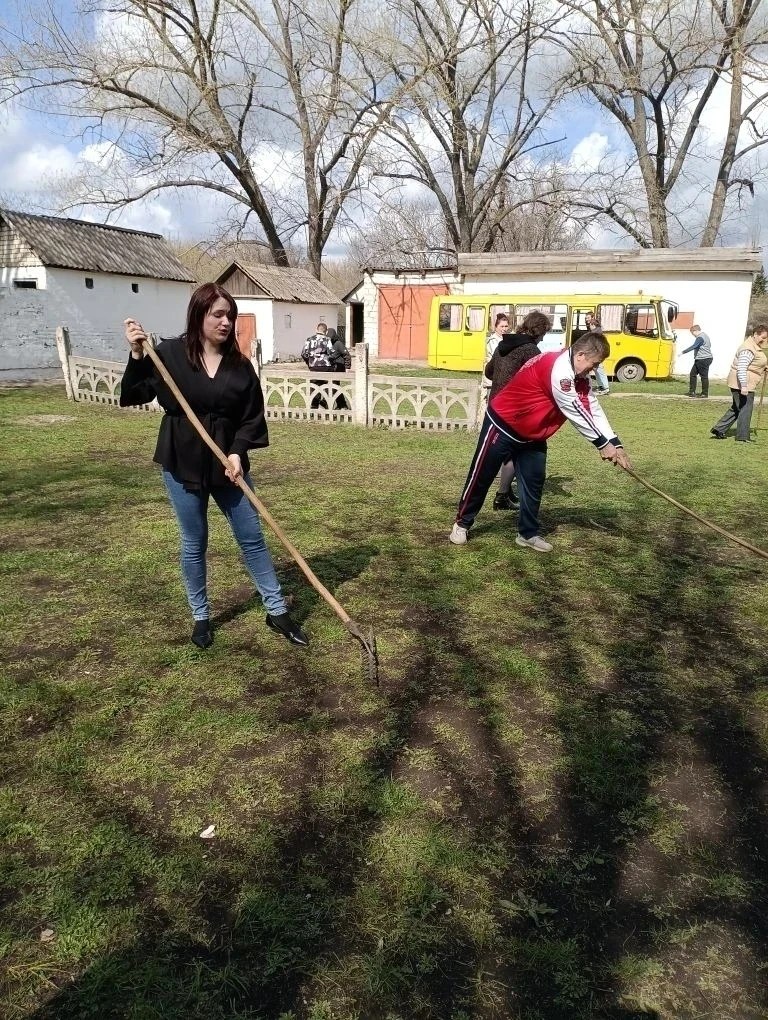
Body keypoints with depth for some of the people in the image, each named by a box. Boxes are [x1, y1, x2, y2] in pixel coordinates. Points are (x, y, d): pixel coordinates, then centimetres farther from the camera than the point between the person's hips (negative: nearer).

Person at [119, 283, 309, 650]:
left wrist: (237, 453, -15)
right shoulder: (168, 354, -6)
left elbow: (252, 417, -1)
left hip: (227, 463, 2)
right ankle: (201, 617, 27)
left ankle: (277, 611, 19)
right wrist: (137, 355, -19)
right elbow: (132, 397, -6)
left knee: (252, 538, 7)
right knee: (194, 544, 9)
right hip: (182, 463, -2)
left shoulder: (240, 365, -1)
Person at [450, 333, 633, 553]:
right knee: (482, 477, 3)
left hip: (532, 434, 9)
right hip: (503, 425, -9)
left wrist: (614, 443, -9)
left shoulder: (578, 376, 3)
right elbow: (575, 412, -26)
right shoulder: (559, 369, -28)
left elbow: (592, 409, 0)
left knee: (534, 482, 7)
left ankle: (528, 534, 17)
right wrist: (603, 443, -19)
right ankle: (462, 523, 19)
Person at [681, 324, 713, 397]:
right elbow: (709, 345, 27)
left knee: (704, 376, -3)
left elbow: (693, 346, -28)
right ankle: (692, 391, 12)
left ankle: (705, 393, 3)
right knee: (693, 374, 10)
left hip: (703, 360, -11)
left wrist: (683, 352, -31)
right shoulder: (704, 336, 17)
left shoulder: (700, 338, -17)